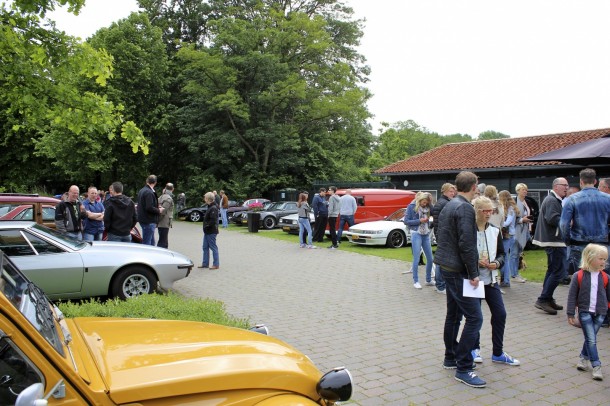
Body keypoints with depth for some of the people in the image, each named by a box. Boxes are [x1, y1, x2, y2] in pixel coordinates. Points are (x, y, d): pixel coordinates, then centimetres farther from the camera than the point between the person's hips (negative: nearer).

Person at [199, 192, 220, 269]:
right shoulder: (210, 207, 11)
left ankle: (216, 264, 5)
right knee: (205, 247, 14)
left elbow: (213, 220, -26)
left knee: (213, 247, -2)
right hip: (207, 231, 10)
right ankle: (205, 263, 23)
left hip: (211, 232, -10)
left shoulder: (213, 208, -19)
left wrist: (207, 226, -17)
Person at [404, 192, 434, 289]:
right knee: (416, 259, -3)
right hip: (416, 234, -5)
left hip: (426, 235, 5)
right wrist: (419, 221, -13)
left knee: (430, 258, 7)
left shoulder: (427, 207, 7)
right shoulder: (412, 206, -5)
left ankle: (428, 280, 21)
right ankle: (416, 281, 8)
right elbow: (406, 221, -6)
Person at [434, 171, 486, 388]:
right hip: (459, 270, -10)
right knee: (474, 318, -7)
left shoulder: (448, 206, 13)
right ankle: (463, 368, -3)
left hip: (448, 267, 10)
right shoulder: (465, 208, -17)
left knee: (453, 315, 18)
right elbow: (466, 244, -23)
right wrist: (473, 274, -16)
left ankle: (450, 358, 28)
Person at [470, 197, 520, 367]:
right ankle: (475, 348, 27)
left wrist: (497, 263, -8)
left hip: (491, 279, 5)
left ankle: (498, 353, 20)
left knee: (500, 314, 5)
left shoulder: (495, 231, 4)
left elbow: (501, 253, 11)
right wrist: (476, 262, -21)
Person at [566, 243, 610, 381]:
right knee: (591, 339, -4)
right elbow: (572, 296, -5)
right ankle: (596, 366, 3)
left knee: (590, 338, 11)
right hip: (584, 312, -3)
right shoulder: (579, 276, -9)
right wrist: (570, 314, -6)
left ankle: (584, 358, 30)